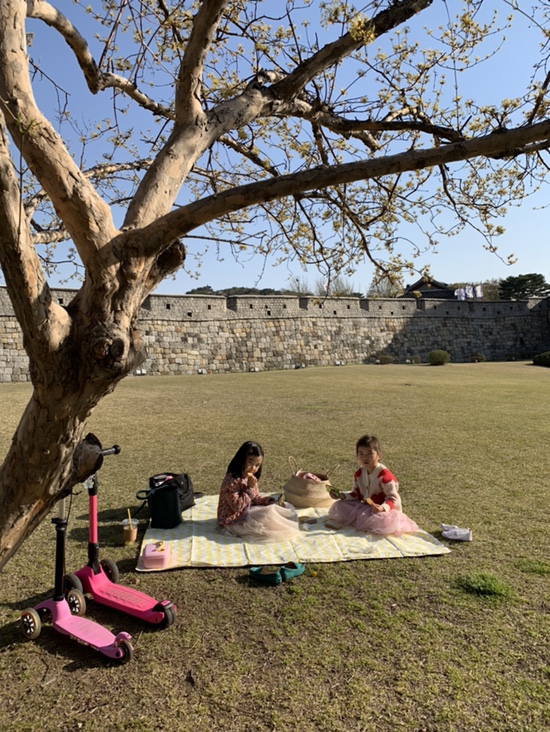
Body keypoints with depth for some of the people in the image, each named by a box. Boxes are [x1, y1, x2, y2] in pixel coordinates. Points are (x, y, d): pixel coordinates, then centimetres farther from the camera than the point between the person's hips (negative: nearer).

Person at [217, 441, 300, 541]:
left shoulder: (250, 478, 4)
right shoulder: (232, 480, -25)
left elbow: (256, 498, 13)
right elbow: (237, 506, -27)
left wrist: (269, 500, -5)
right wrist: (249, 489, -28)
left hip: (247, 513, 10)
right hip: (233, 521, -9)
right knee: (268, 514, -20)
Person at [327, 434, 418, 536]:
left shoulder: (384, 475, -21)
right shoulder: (358, 474, 0)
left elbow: (393, 498, -21)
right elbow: (356, 494, 10)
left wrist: (382, 508, -41)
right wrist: (342, 495, -7)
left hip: (385, 510, -6)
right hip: (365, 508, 6)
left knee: (388, 522, -41)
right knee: (338, 506, -6)